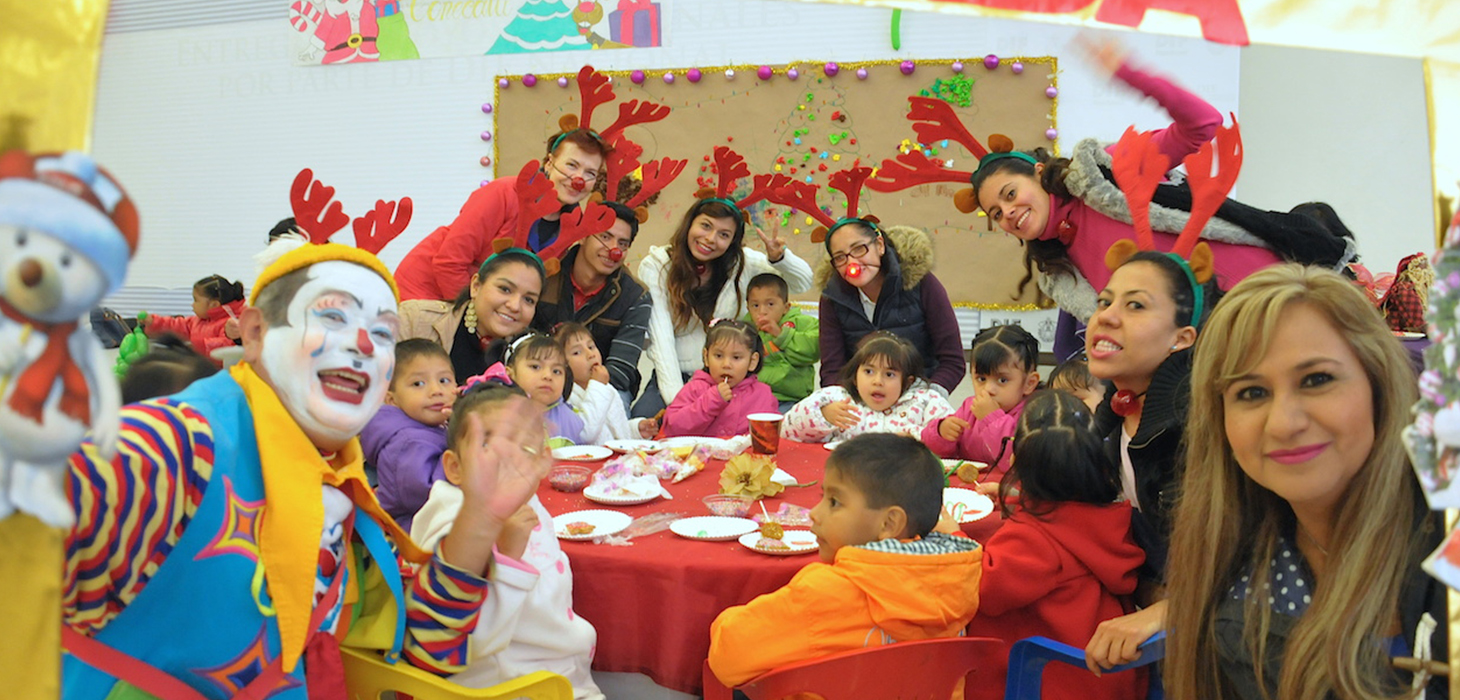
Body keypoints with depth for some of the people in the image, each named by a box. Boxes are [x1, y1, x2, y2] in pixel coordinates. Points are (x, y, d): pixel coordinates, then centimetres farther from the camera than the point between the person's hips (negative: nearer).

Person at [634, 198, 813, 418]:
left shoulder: (742, 262, 0)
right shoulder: (655, 266, -4)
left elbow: (803, 283, 2)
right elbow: (661, 338, -12)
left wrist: (779, 258, -19)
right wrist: (675, 397, -21)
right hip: (674, 378, -1)